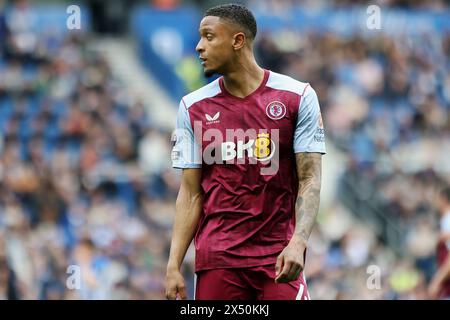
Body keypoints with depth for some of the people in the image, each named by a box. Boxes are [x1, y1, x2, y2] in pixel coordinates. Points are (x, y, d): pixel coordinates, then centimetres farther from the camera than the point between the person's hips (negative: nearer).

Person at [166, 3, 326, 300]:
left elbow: (310, 180, -3)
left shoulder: (298, 97, -1)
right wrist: (173, 266, -1)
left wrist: (298, 242, -19)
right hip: (216, 260, 2)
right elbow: (191, 193, 8)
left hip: (279, 258, -2)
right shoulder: (193, 107, 7)